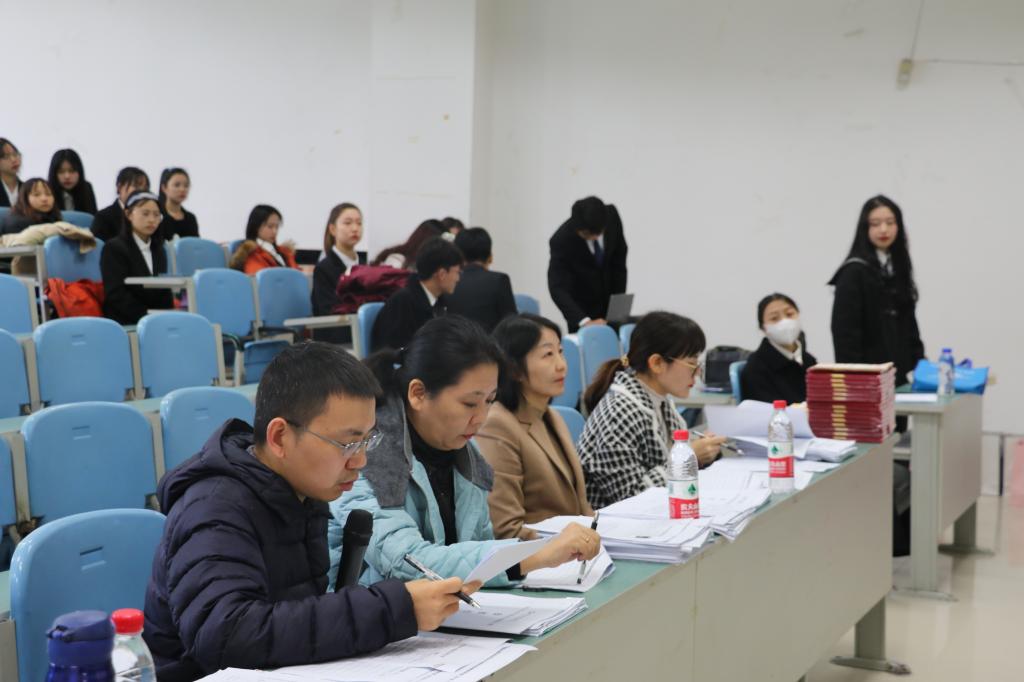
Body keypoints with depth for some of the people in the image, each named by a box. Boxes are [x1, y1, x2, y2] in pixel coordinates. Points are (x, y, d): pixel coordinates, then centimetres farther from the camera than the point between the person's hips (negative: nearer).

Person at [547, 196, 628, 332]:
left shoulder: (612, 215, -19)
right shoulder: (561, 241, -31)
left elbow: (619, 258, -4)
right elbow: (557, 289, -36)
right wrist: (584, 321, -49)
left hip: (610, 300, 4)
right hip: (582, 306, -3)